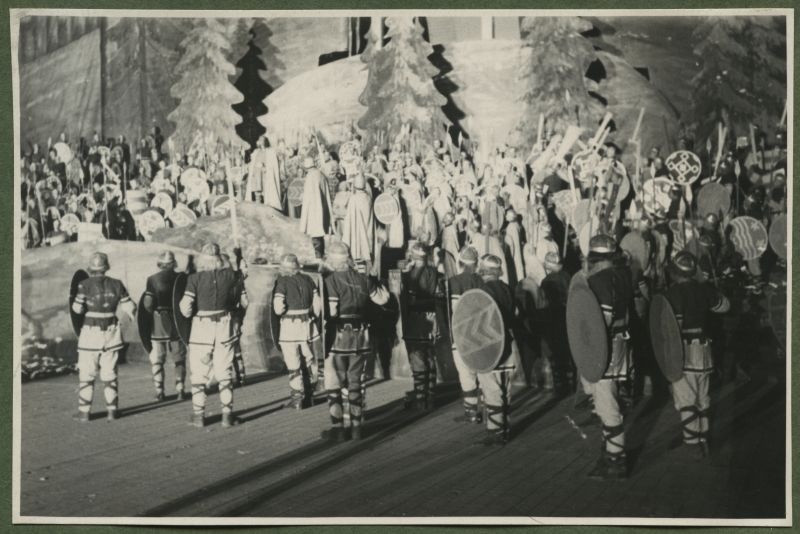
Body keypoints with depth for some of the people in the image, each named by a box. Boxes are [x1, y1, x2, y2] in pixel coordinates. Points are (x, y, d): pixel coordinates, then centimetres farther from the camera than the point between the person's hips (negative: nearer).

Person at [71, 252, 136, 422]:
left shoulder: (85, 285, -9)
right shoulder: (116, 284, 0)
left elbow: (78, 309, -10)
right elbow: (129, 307, 2)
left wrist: (75, 302, 11)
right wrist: (132, 313, 24)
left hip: (90, 333, -3)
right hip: (111, 332, 3)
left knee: (87, 374, 5)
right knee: (109, 373, 11)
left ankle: (84, 412, 5)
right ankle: (112, 410, 11)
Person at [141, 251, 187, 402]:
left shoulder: (152, 279, -7)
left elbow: (147, 304, -10)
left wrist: (153, 310, 9)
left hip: (158, 323, -1)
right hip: (177, 322, 1)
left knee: (157, 358, 9)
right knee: (179, 358, 13)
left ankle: (159, 392, 6)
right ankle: (180, 389, 8)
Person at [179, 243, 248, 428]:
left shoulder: (195, 279, -12)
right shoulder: (230, 276, -4)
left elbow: (186, 309, -15)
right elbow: (244, 302, 2)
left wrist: (182, 303, 6)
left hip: (201, 330, -2)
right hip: (224, 329, 2)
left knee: (199, 373, 10)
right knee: (224, 372, 10)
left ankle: (198, 415, 14)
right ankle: (227, 414, 10)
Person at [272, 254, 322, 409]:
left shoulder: (282, 282, -11)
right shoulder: (308, 280, 4)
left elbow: (278, 309, -18)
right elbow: (318, 304, 6)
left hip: (289, 326, -5)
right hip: (307, 324, 5)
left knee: (293, 364, 4)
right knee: (309, 359, 18)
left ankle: (297, 398, 9)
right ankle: (311, 391, 29)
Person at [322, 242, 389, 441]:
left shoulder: (330, 281, -12)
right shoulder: (363, 279, 2)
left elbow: (330, 313, -18)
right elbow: (382, 298, 13)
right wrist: (375, 281, 25)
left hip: (338, 337, -5)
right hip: (361, 337, 5)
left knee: (334, 384, 7)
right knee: (355, 382, 15)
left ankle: (337, 428, 6)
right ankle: (356, 426, 18)